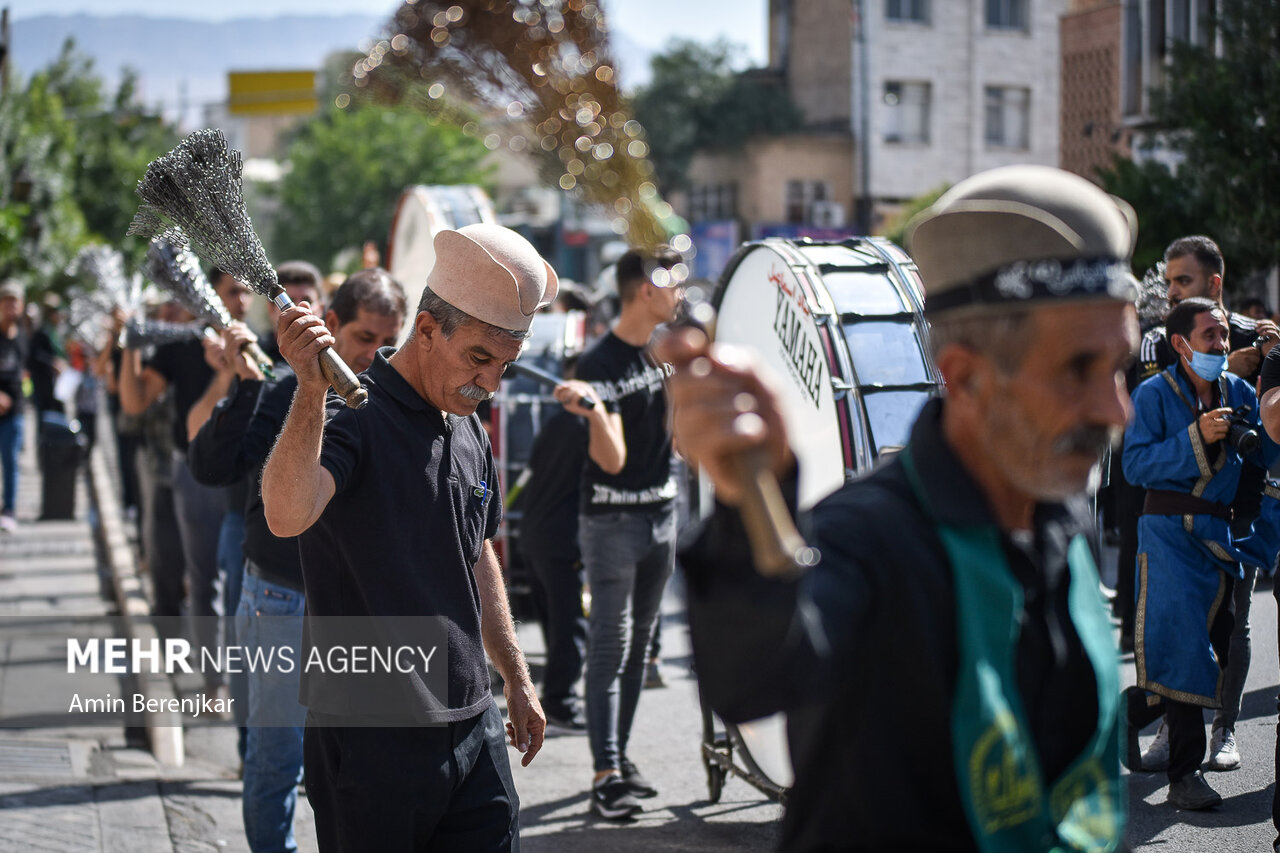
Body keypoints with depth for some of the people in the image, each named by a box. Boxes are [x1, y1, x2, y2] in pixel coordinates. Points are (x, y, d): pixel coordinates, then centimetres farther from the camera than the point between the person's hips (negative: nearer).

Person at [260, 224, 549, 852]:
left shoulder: (471, 435, 13)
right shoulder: (353, 417, -12)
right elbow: (286, 516, -32)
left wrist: (516, 679, 28)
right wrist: (311, 387, -41)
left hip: (471, 726, 7)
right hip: (370, 733, -7)